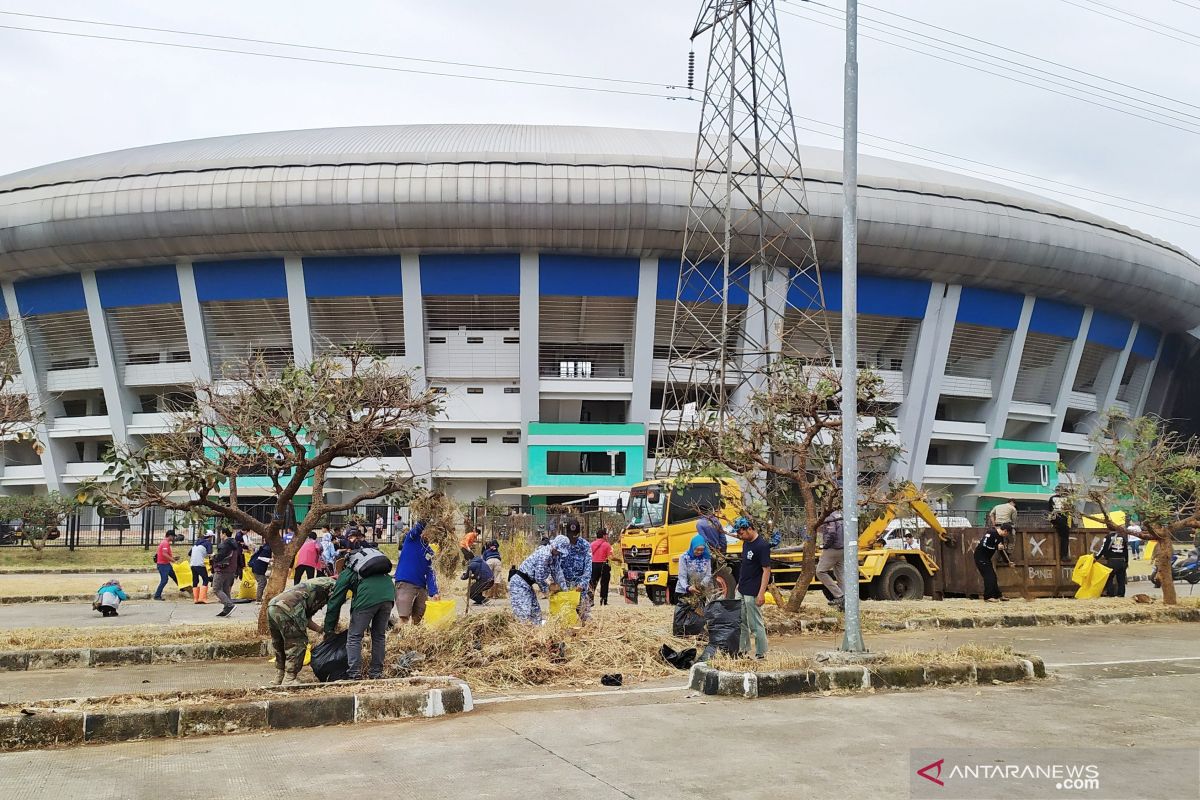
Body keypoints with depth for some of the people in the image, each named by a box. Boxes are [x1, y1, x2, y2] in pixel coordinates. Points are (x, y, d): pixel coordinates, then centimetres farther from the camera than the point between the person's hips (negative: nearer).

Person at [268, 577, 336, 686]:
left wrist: (321, 630, 29)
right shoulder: (332, 584, 11)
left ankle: (280, 678, 30)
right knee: (297, 644, 1)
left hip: (271, 607, 9)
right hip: (287, 608, -9)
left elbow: (305, 618, 34)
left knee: (280, 646, 22)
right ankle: (289, 679, 1)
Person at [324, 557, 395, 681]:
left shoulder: (345, 574, 22)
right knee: (379, 635, 18)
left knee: (354, 637, 6)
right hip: (389, 595, 5)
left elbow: (335, 602, 18)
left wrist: (328, 629, 25)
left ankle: (353, 674, 0)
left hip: (368, 598, -5)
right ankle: (376, 673, 20)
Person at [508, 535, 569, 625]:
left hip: (527, 584, 10)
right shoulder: (544, 555, -25)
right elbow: (539, 577, -21)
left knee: (536, 611, 13)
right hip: (519, 583, -10)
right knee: (523, 613, -16)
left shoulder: (555, 556, 4)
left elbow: (557, 572, 13)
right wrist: (546, 588, -4)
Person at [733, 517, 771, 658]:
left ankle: (761, 654, 8)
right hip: (741, 590, 9)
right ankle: (743, 650, 27)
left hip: (752, 593, -9)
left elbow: (766, 570, -19)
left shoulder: (762, 546, -18)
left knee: (755, 625, -2)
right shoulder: (746, 543, 9)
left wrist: (762, 593, -22)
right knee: (741, 622, 16)